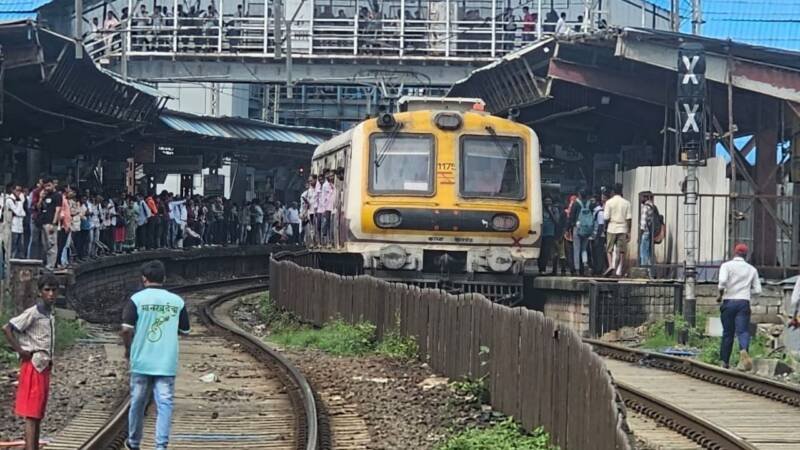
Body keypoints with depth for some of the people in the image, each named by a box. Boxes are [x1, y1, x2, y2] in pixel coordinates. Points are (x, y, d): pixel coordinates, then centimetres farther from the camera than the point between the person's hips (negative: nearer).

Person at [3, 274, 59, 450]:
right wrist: (20, 351, -16)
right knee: (31, 414, -13)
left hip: (44, 367, 8)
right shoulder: (32, 313, -12)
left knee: (38, 413, 12)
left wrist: (49, 359, 13)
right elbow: (7, 328, -17)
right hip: (33, 365, -8)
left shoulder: (50, 315, 13)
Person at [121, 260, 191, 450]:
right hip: (167, 363, 0)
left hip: (141, 361, 0)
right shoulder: (177, 301, 1)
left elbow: (126, 329, -11)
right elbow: (184, 331, 8)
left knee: (137, 403, 14)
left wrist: (128, 349, 6)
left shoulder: (137, 299, -6)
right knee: (165, 404, 0)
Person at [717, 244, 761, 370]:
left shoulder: (726, 265, 2)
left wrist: (720, 295, -2)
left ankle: (725, 361, 14)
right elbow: (757, 290, 10)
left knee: (727, 333, 9)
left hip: (729, 302, -1)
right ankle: (744, 350, -37)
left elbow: (723, 281, -16)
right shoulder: (752, 269, 11)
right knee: (743, 331, -7)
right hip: (744, 302, 1)